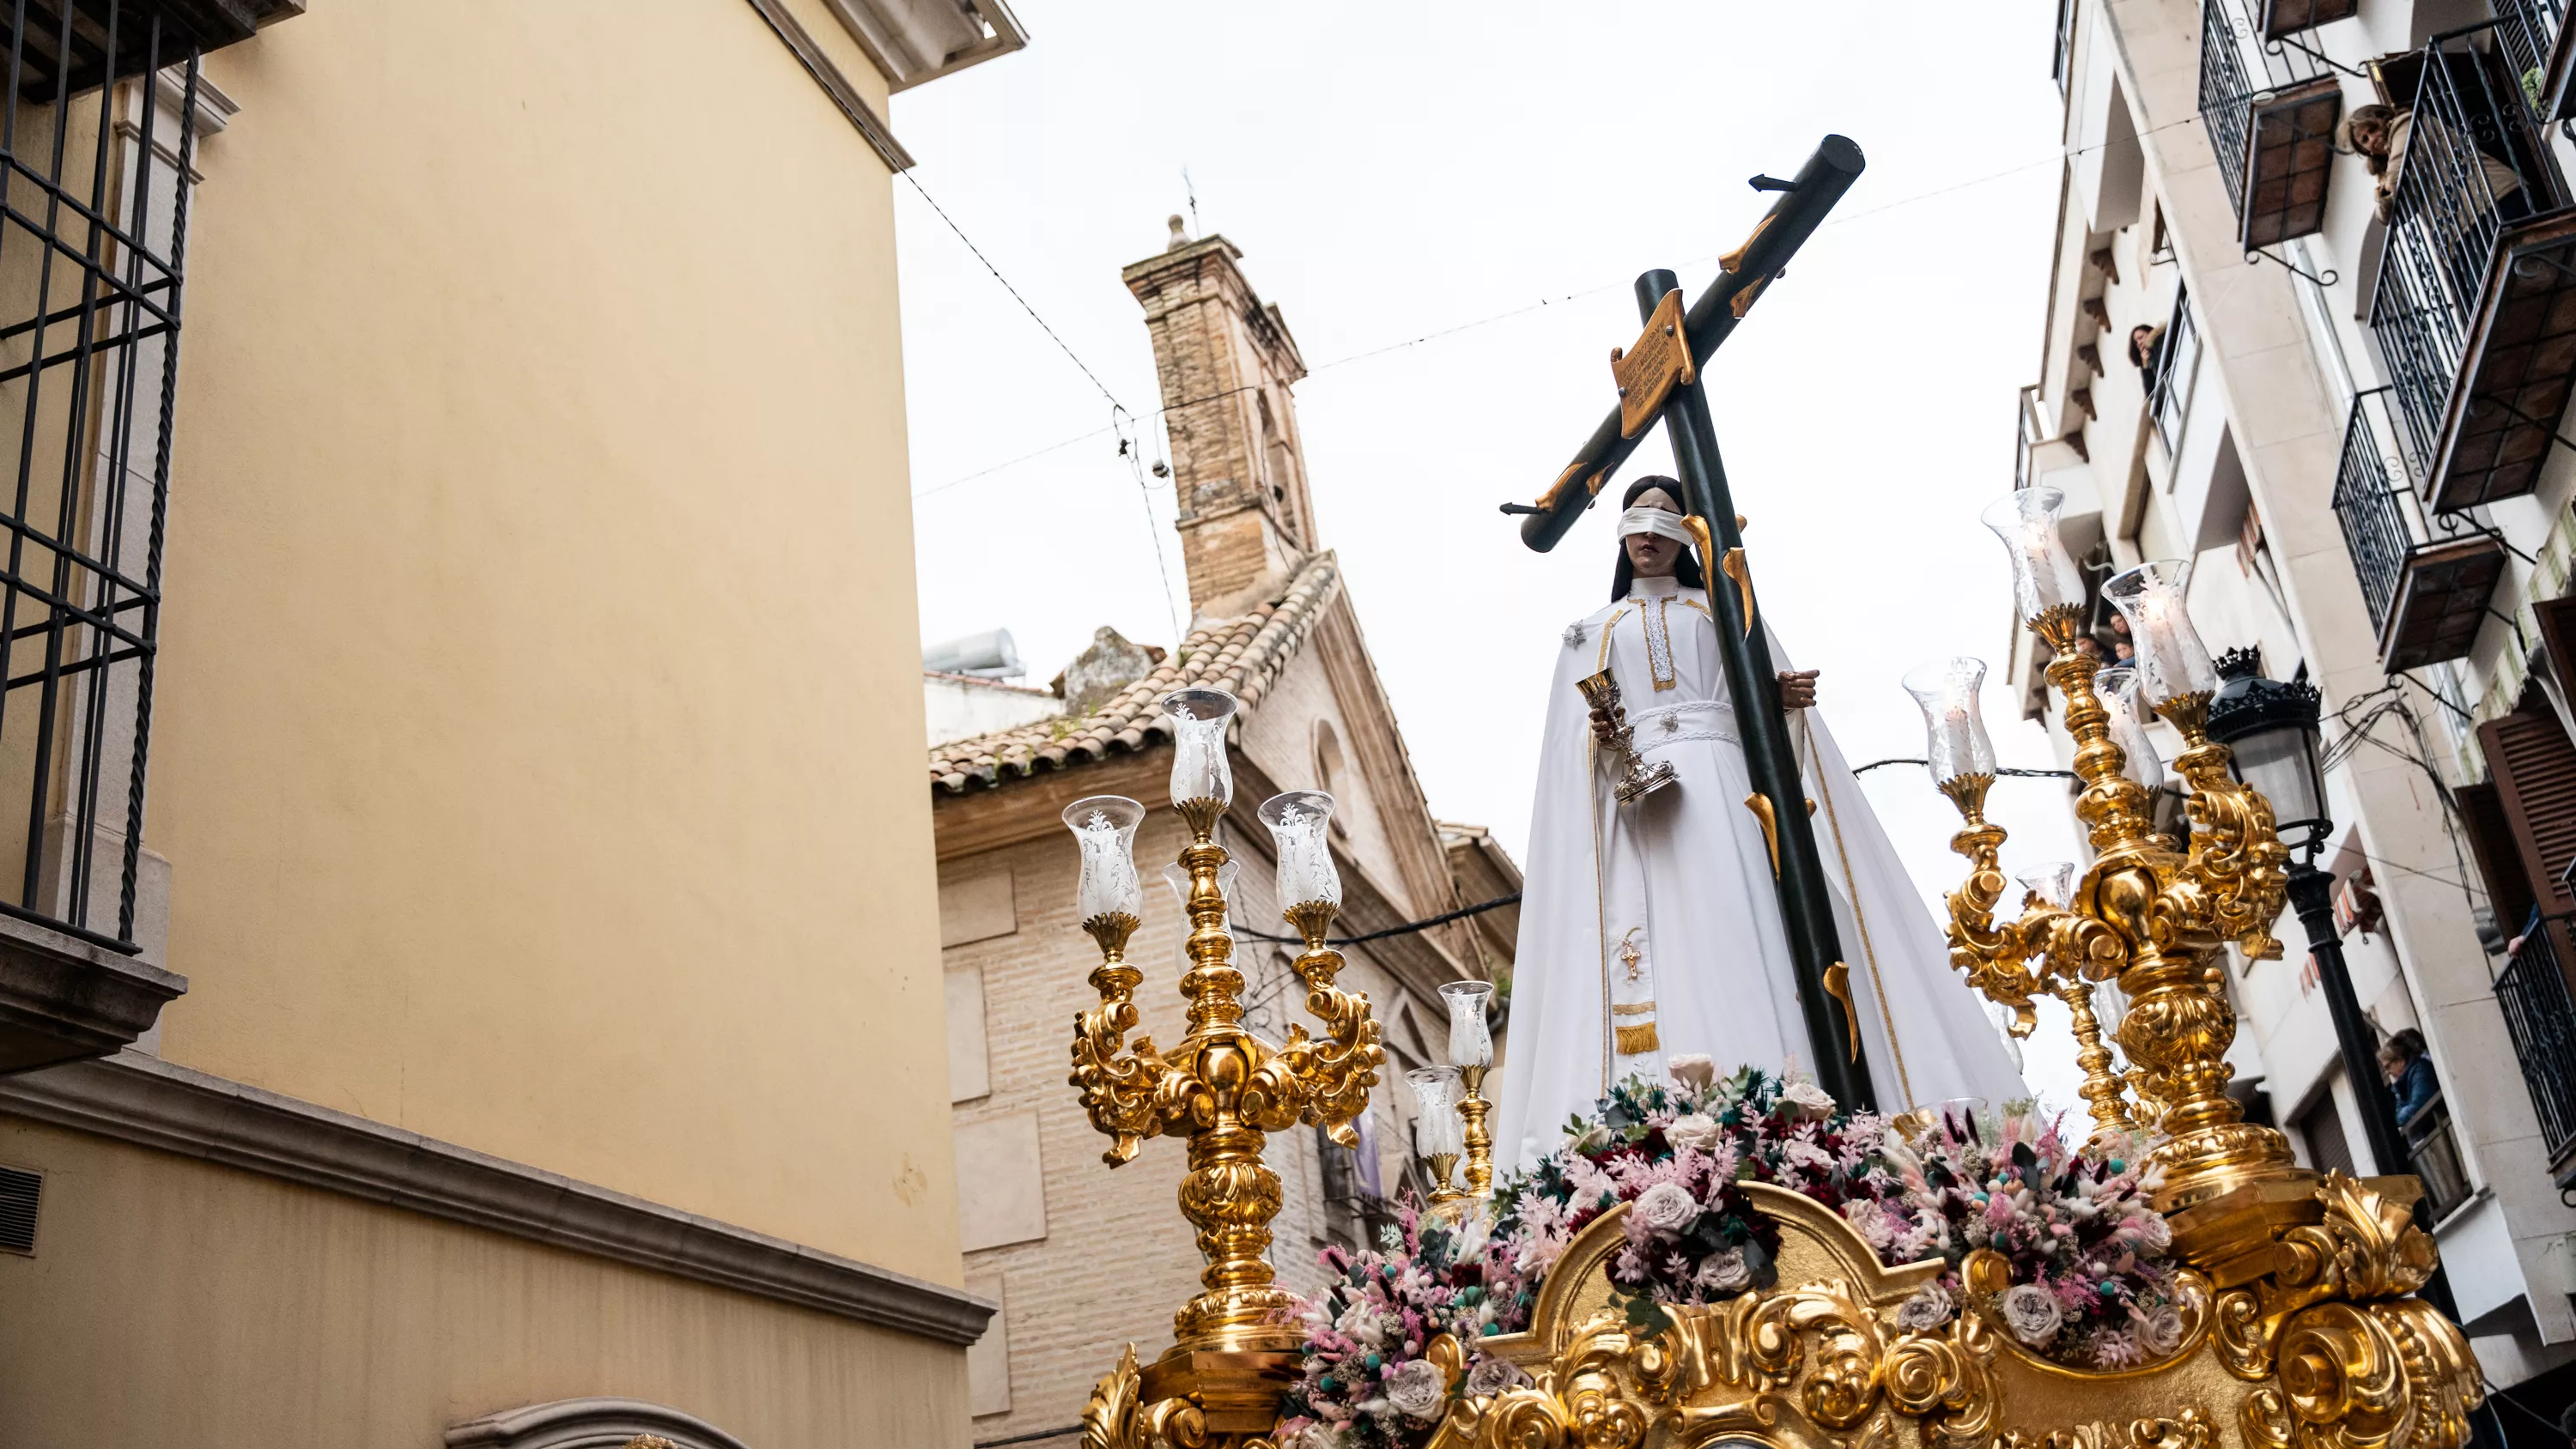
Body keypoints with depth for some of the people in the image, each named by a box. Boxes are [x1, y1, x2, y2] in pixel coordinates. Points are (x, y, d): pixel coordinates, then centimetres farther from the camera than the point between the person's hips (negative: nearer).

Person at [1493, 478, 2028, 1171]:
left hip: (1722, 784, 0)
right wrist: (1596, 737, -7)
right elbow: (1570, 741, 16)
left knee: (1747, 932, -16)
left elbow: (1768, 696, 16)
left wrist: (1786, 695, -7)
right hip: (1635, 794, 0)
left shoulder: (1720, 607, 24)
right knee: (1665, 943, -15)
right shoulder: (1594, 630, 25)